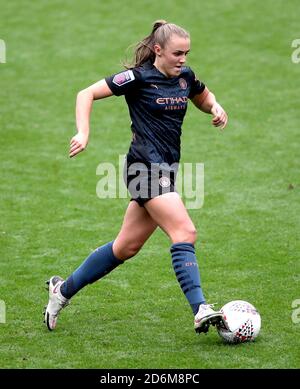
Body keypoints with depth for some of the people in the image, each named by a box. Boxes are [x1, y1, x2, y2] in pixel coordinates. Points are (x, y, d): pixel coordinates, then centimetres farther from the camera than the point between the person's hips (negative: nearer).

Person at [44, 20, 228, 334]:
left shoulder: (185, 77, 10)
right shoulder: (139, 77, -9)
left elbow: (205, 99, 31)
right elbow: (87, 94, -6)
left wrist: (216, 109, 8)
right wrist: (83, 133, -19)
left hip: (166, 167, 8)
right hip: (146, 165, -8)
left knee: (127, 247, 12)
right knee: (185, 232, -22)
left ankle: (63, 289, 26)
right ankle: (200, 310, -28)